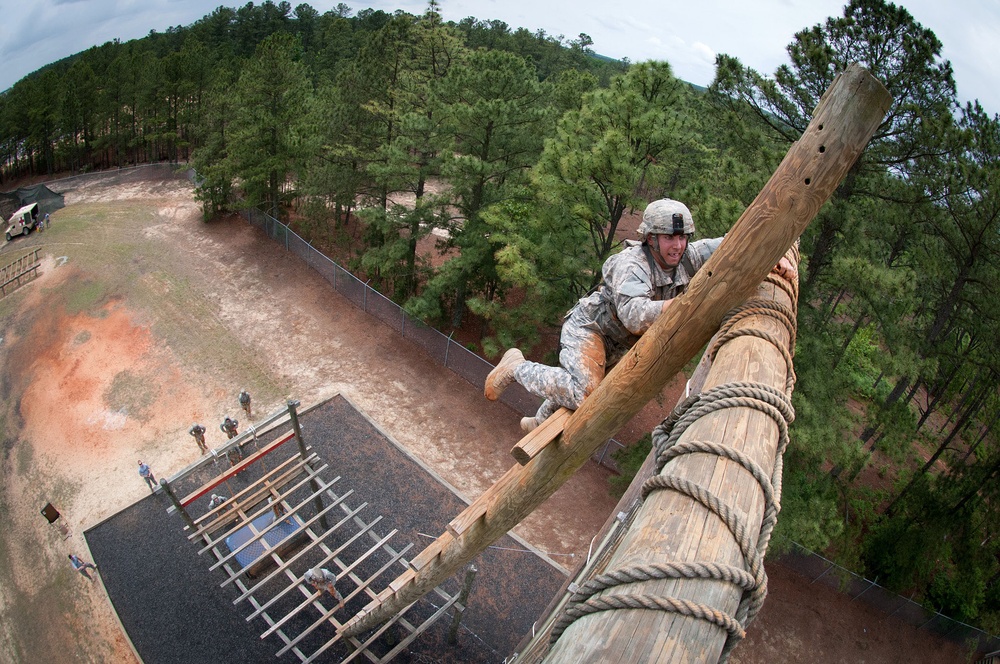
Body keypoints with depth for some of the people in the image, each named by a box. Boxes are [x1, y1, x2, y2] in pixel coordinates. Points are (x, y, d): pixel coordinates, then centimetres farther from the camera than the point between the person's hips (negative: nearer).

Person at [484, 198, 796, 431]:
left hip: (618, 345, 8)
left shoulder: (686, 257, -9)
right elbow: (635, 316, -44)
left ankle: (540, 422, 48)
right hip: (587, 328, -8)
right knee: (584, 393, -29)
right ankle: (517, 368, -6)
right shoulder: (632, 264, -30)